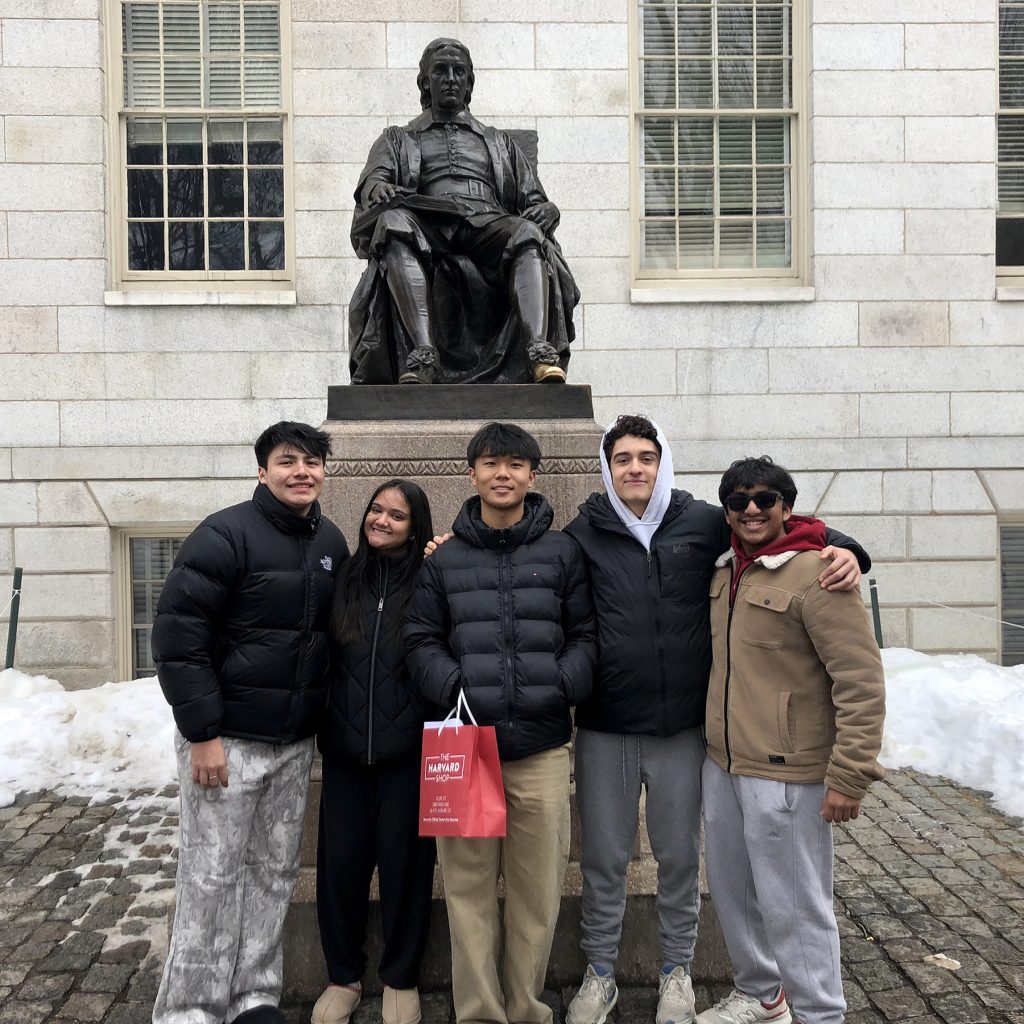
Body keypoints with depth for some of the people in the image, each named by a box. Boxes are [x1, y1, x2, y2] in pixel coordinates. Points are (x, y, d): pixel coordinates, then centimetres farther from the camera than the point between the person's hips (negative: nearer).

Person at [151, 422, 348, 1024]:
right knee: (212, 877, 3)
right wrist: (202, 733, -17)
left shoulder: (331, 541, 7)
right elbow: (178, 633, -15)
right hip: (227, 739, -6)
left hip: (297, 743, 6)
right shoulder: (227, 535, -13)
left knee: (275, 874, 13)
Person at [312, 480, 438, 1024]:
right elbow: (322, 657, 12)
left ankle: (400, 978, 27)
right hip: (344, 748, 3)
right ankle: (343, 975, 29)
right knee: (339, 861, 8)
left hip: (408, 750, -2)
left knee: (403, 861, 7)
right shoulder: (343, 580, 7)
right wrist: (323, 724, 4)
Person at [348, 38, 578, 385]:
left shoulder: (499, 143, 36)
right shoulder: (397, 140, 31)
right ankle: (421, 354, -51)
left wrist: (544, 211, -1)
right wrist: (378, 189, -17)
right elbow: (372, 179, 10)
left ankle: (541, 353, -52)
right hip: (426, 229, -1)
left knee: (527, 234, -33)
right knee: (393, 222, -36)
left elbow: (535, 200, 26)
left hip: (488, 226, 1)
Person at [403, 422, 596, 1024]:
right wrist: (454, 686, -9)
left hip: (542, 748, 0)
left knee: (539, 890, 7)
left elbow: (585, 635, 7)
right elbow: (422, 640, 8)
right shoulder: (445, 559, 10)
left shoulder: (562, 552, 7)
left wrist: (562, 686, -10)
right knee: (469, 889, 6)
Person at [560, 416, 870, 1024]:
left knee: (679, 858, 16)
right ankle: (600, 974, 34)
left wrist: (844, 550, -10)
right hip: (604, 730, 0)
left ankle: (677, 972, 38)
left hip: (683, 728, 1)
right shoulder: (582, 535, -1)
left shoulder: (702, 523, -1)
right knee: (604, 860, 13)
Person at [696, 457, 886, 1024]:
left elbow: (862, 683, -18)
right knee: (731, 888, 20)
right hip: (721, 764, 8)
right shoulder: (725, 572, 9)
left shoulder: (815, 575, -16)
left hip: (785, 774, -8)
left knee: (793, 903, 3)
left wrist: (848, 776, -18)